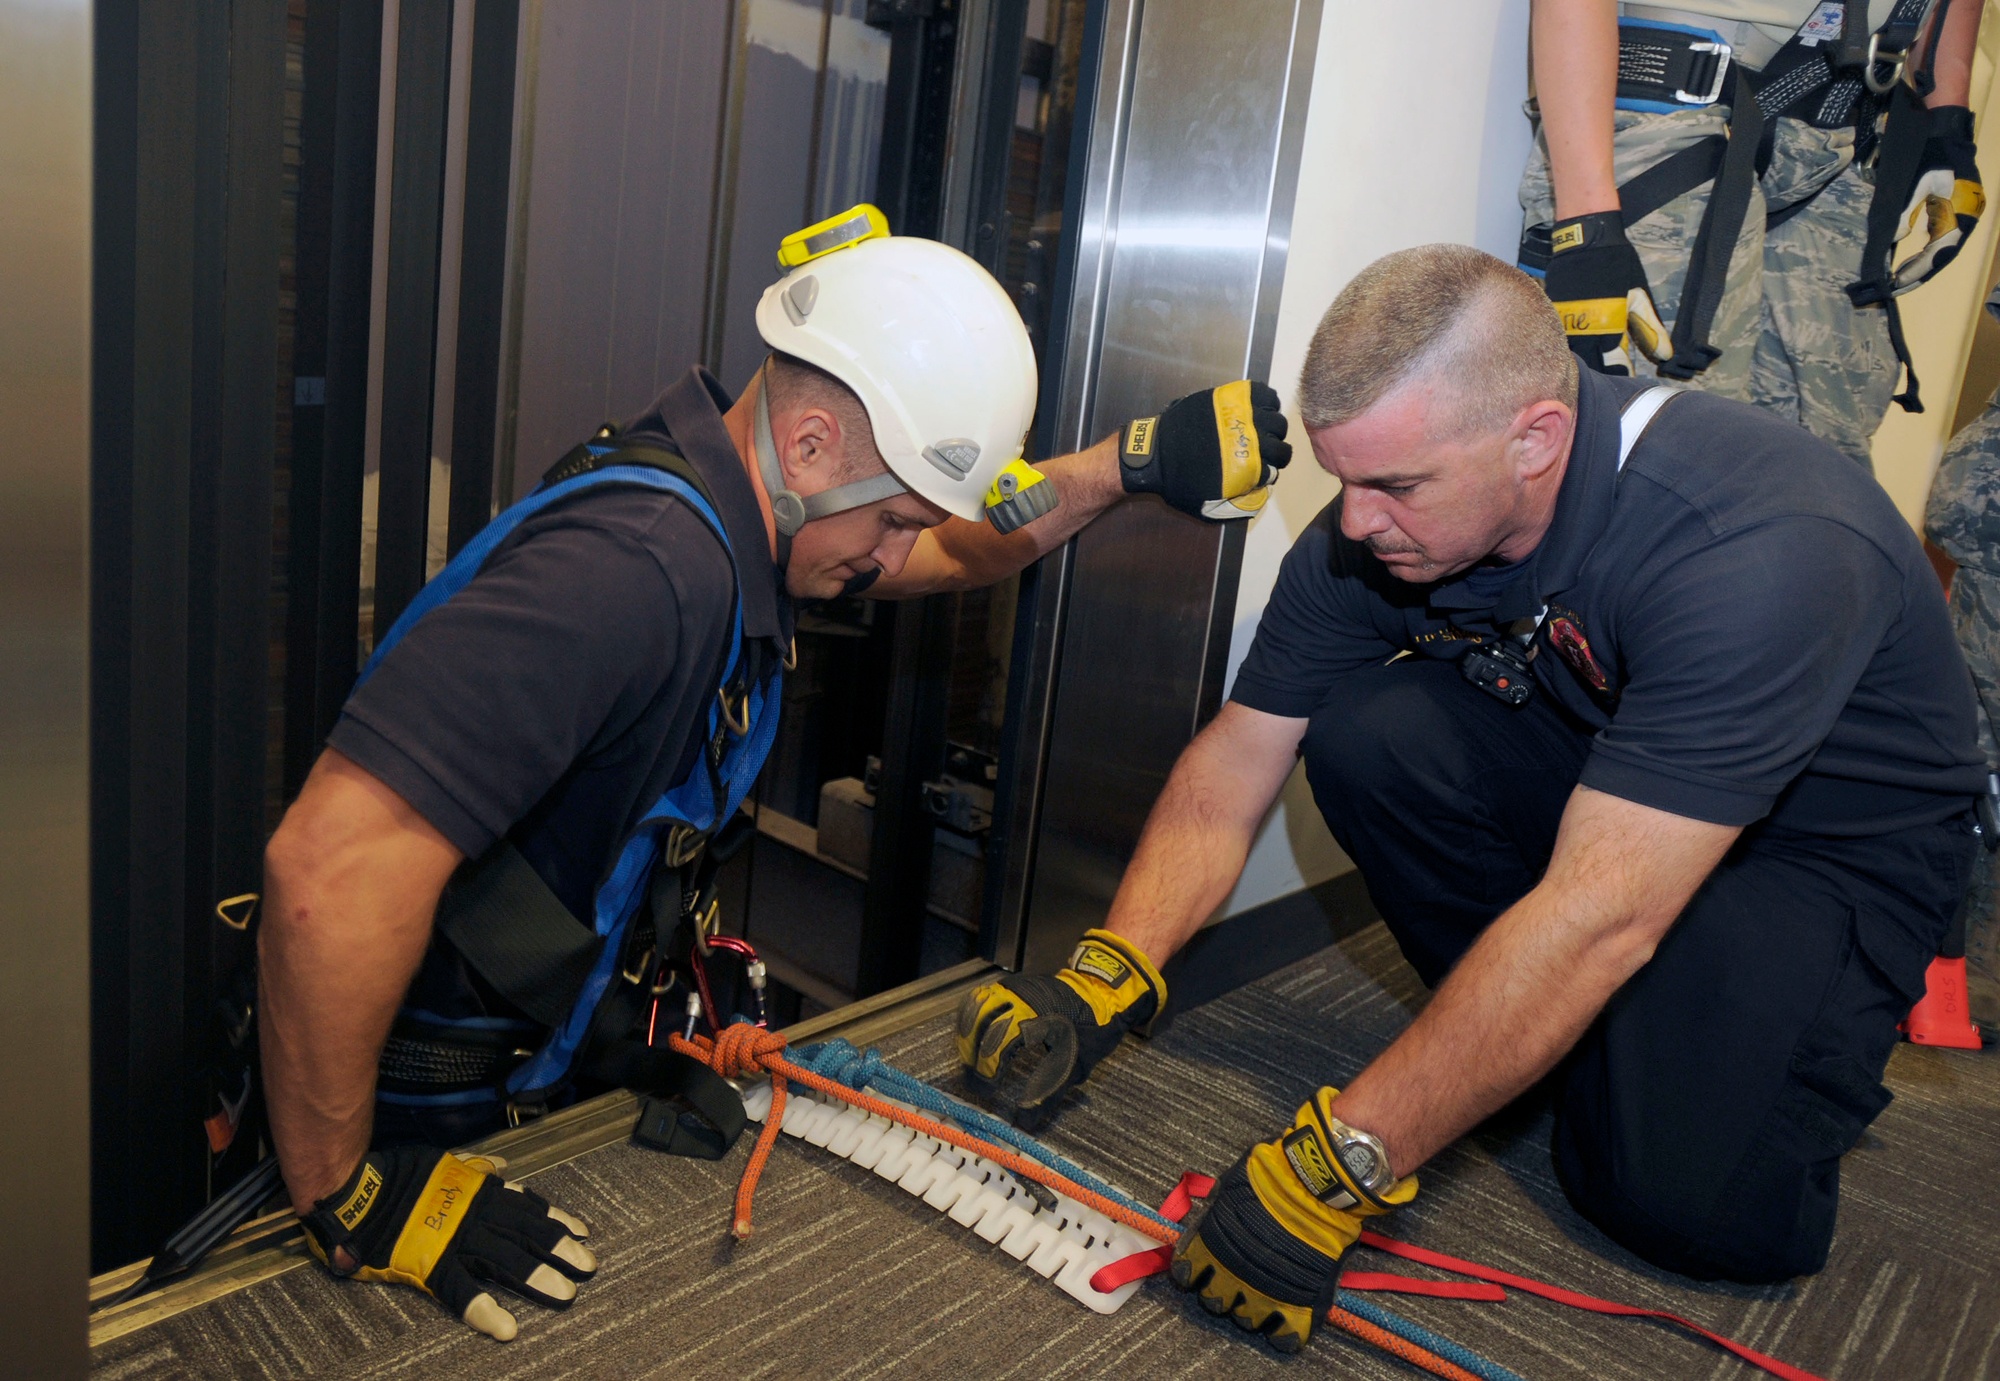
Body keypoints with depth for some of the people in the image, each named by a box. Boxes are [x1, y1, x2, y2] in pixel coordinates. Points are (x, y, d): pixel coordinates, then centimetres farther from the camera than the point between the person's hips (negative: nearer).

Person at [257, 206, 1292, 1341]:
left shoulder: (740, 519, -1)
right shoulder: (642, 567, -32)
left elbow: (958, 551, 15)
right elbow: (333, 866, -38)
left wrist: (1132, 467, 4)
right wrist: (347, 1202, -27)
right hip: (439, 1120, -8)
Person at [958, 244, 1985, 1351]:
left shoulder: (1756, 549, -36)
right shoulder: (1381, 523, -18)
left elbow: (1600, 917, -41)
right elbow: (1233, 765, -13)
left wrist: (1338, 1166, -42)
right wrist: (1102, 983, -25)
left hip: (1838, 836, -4)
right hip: (1596, 763, 5)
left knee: (1694, 1201, -24)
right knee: (1362, 730, -24)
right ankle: (1551, 1041, -1)